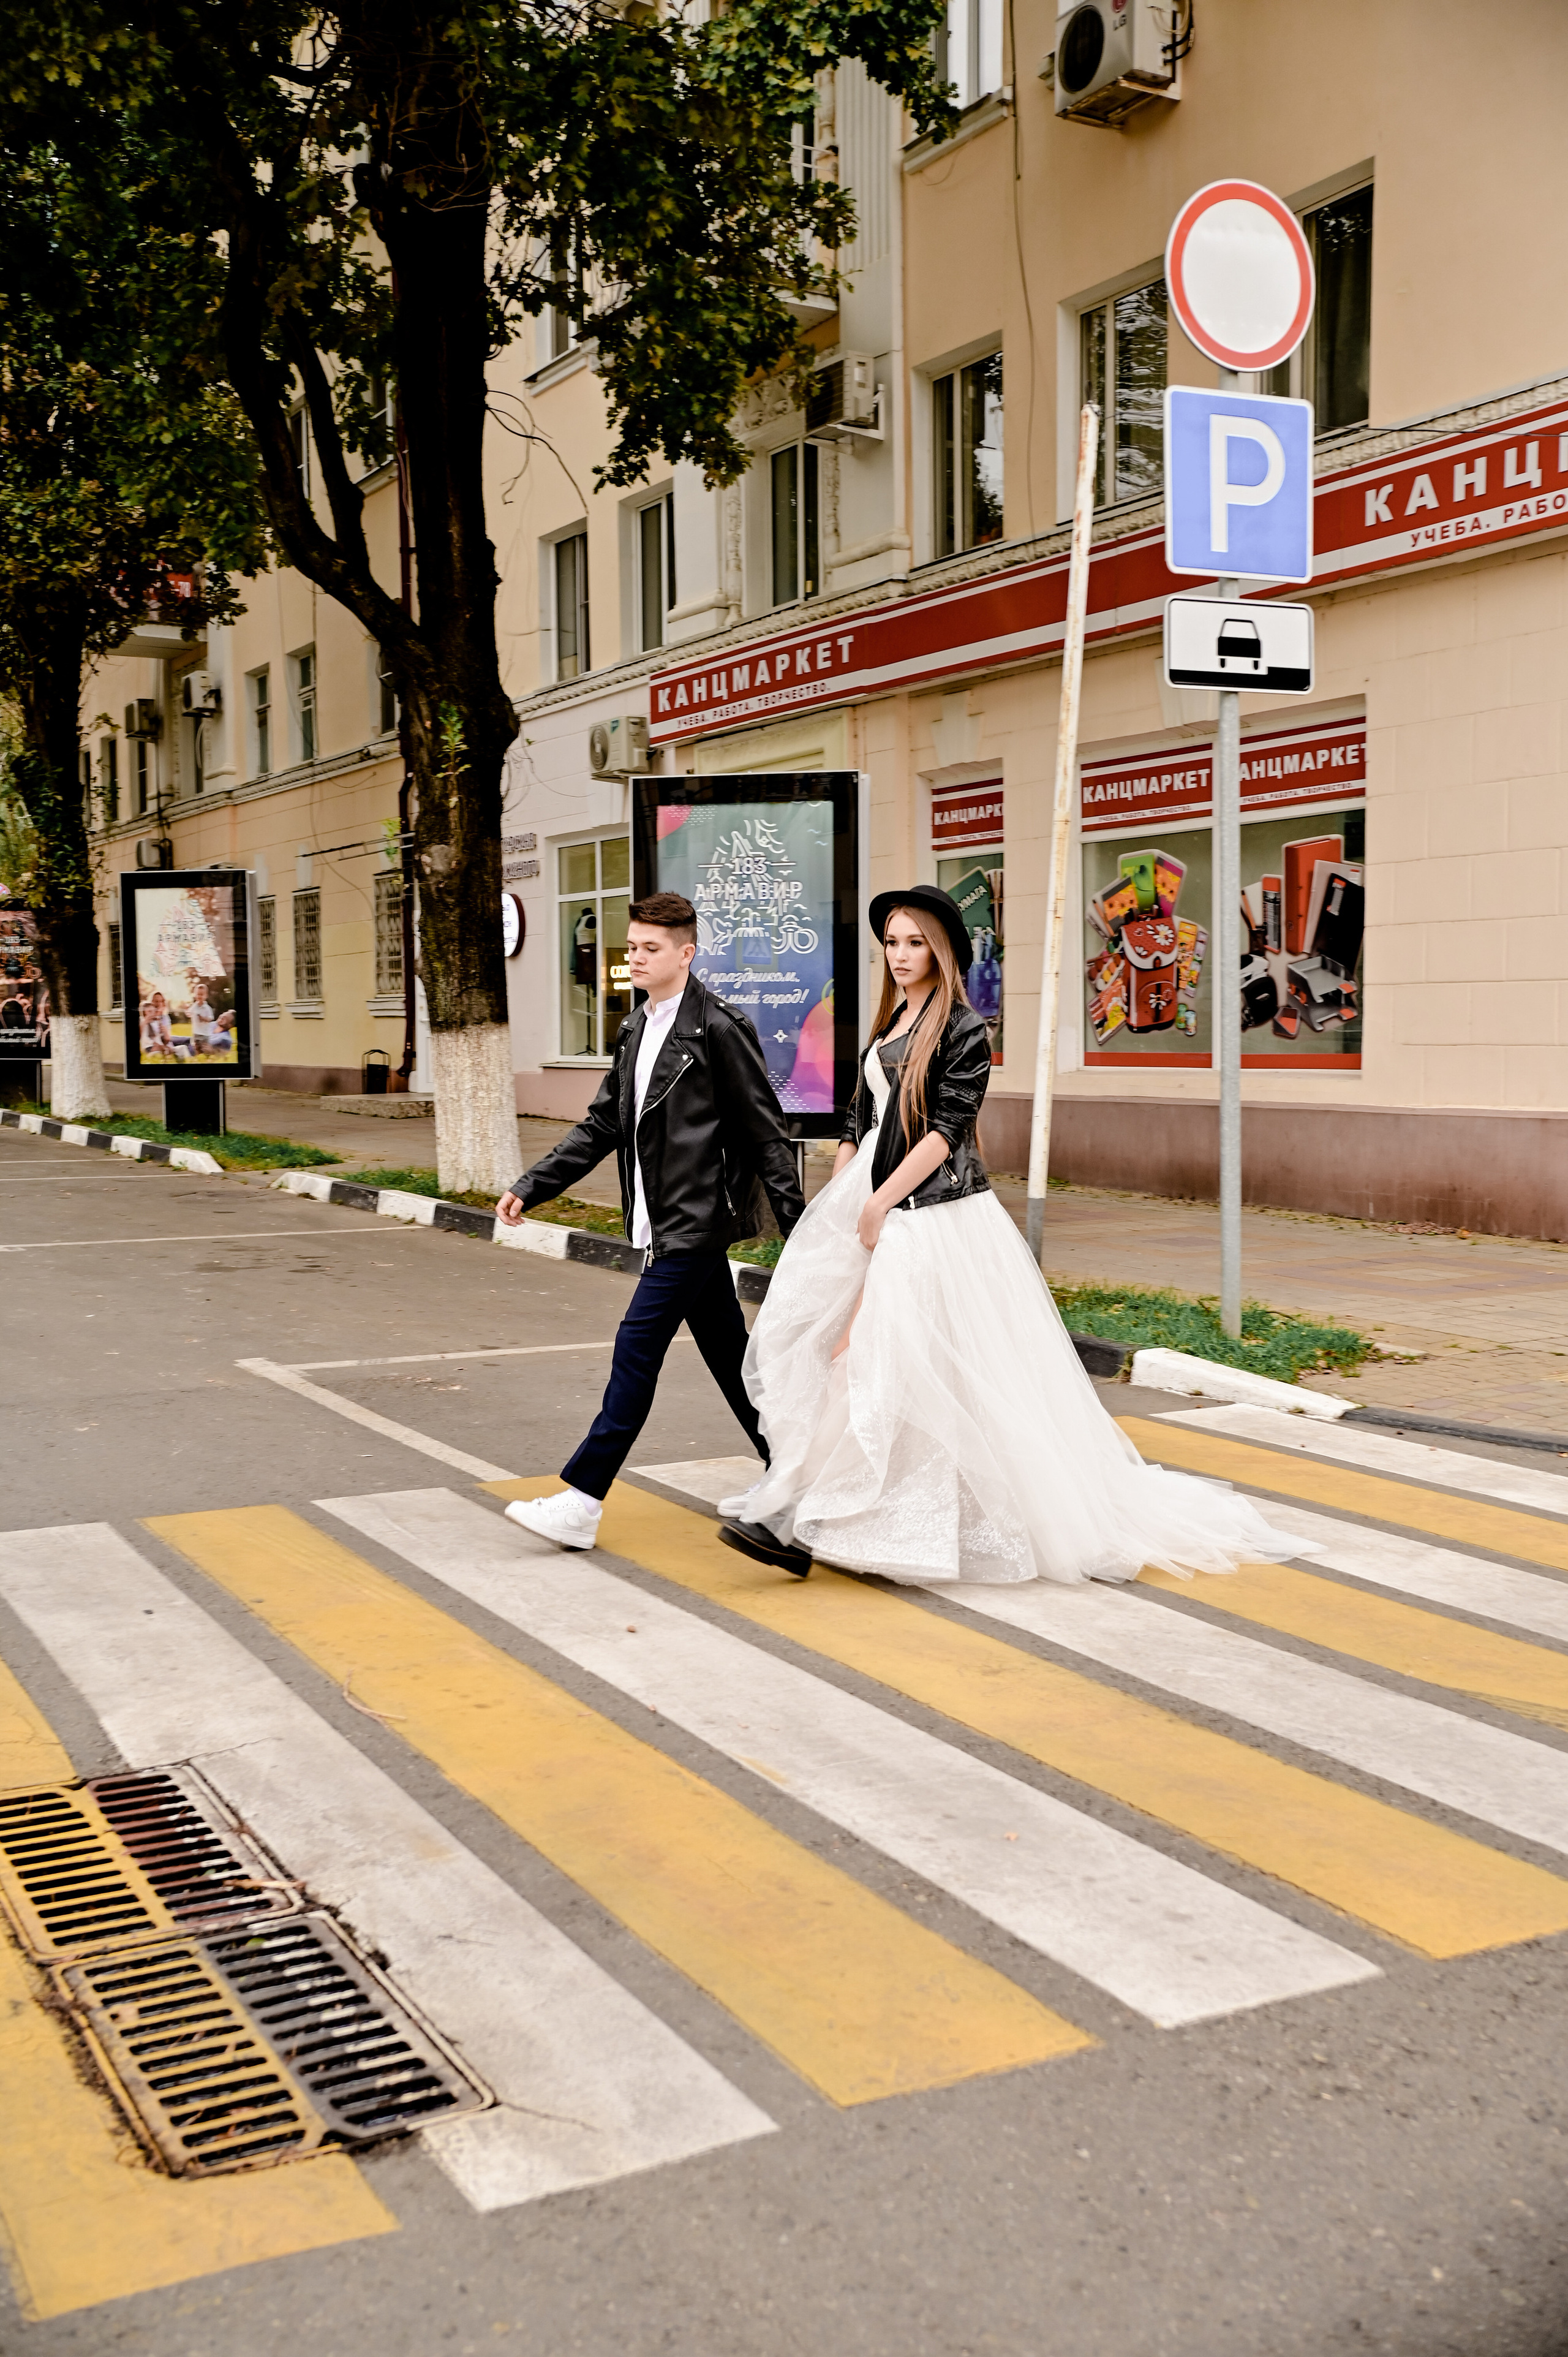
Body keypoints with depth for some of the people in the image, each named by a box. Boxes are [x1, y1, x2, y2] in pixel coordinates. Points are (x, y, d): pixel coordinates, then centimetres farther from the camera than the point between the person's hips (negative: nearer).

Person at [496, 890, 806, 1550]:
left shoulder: (719, 1030, -12)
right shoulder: (635, 1031, 13)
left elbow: (765, 1132, -11)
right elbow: (602, 1126, 15)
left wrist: (797, 1222, -11)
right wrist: (530, 1187, 7)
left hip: (697, 1221, -9)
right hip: (667, 1222, 9)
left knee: (637, 1348, -9)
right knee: (726, 1351, 15)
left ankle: (582, 1501, -6)